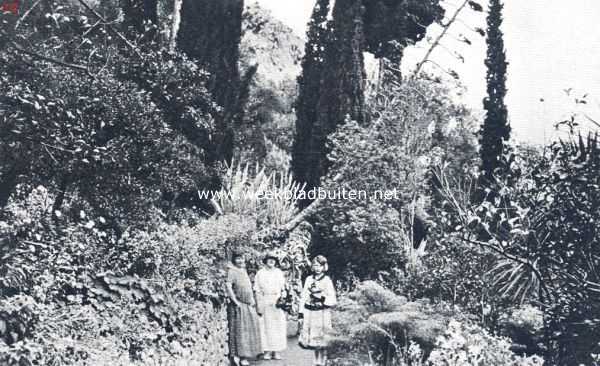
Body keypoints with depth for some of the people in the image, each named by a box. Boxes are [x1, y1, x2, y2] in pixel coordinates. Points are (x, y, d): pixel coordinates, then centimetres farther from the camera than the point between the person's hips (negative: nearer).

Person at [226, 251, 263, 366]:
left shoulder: (244, 271, 15)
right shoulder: (232, 271, -11)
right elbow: (228, 286, -22)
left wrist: (252, 299, 15)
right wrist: (235, 301, -21)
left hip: (248, 305, 8)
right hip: (238, 306, -8)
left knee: (249, 329, 11)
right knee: (239, 330, -5)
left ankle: (244, 355, 21)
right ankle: (236, 355, 2)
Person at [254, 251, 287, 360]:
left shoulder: (279, 272, 12)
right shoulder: (260, 273, 6)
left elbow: (283, 288, 11)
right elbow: (257, 290, 4)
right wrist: (259, 304, -3)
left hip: (277, 301, 1)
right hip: (265, 301, -1)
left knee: (278, 326, -1)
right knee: (266, 326, -3)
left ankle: (277, 350, 4)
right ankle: (267, 350, 2)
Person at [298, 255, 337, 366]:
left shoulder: (327, 281, -3)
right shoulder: (309, 279, 8)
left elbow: (333, 300, -4)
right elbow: (303, 296, 11)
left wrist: (322, 298, -20)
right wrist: (300, 311, 6)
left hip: (322, 313, -3)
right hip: (309, 312, 3)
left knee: (321, 341, -1)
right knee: (310, 339, 4)